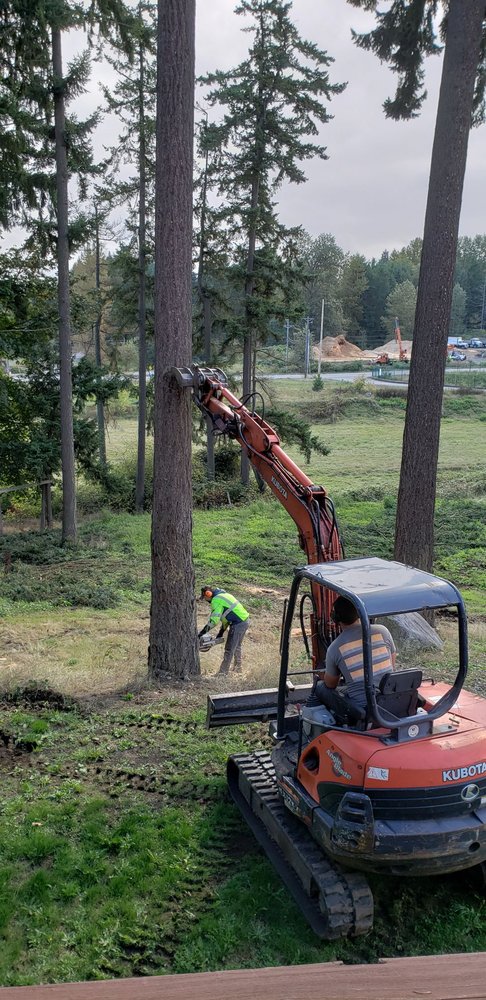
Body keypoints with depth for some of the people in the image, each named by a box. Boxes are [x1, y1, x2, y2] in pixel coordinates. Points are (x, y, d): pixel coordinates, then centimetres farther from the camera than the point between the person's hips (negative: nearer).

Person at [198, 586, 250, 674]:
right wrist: (221, 632, 19)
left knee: (229, 649, -2)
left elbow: (214, 620, -20)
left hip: (238, 624, -10)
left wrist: (202, 633, -15)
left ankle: (223, 672, 3)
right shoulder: (223, 594, 17)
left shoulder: (216, 600, -13)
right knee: (237, 646, 24)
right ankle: (238, 667, 36)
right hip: (245, 620, 10)